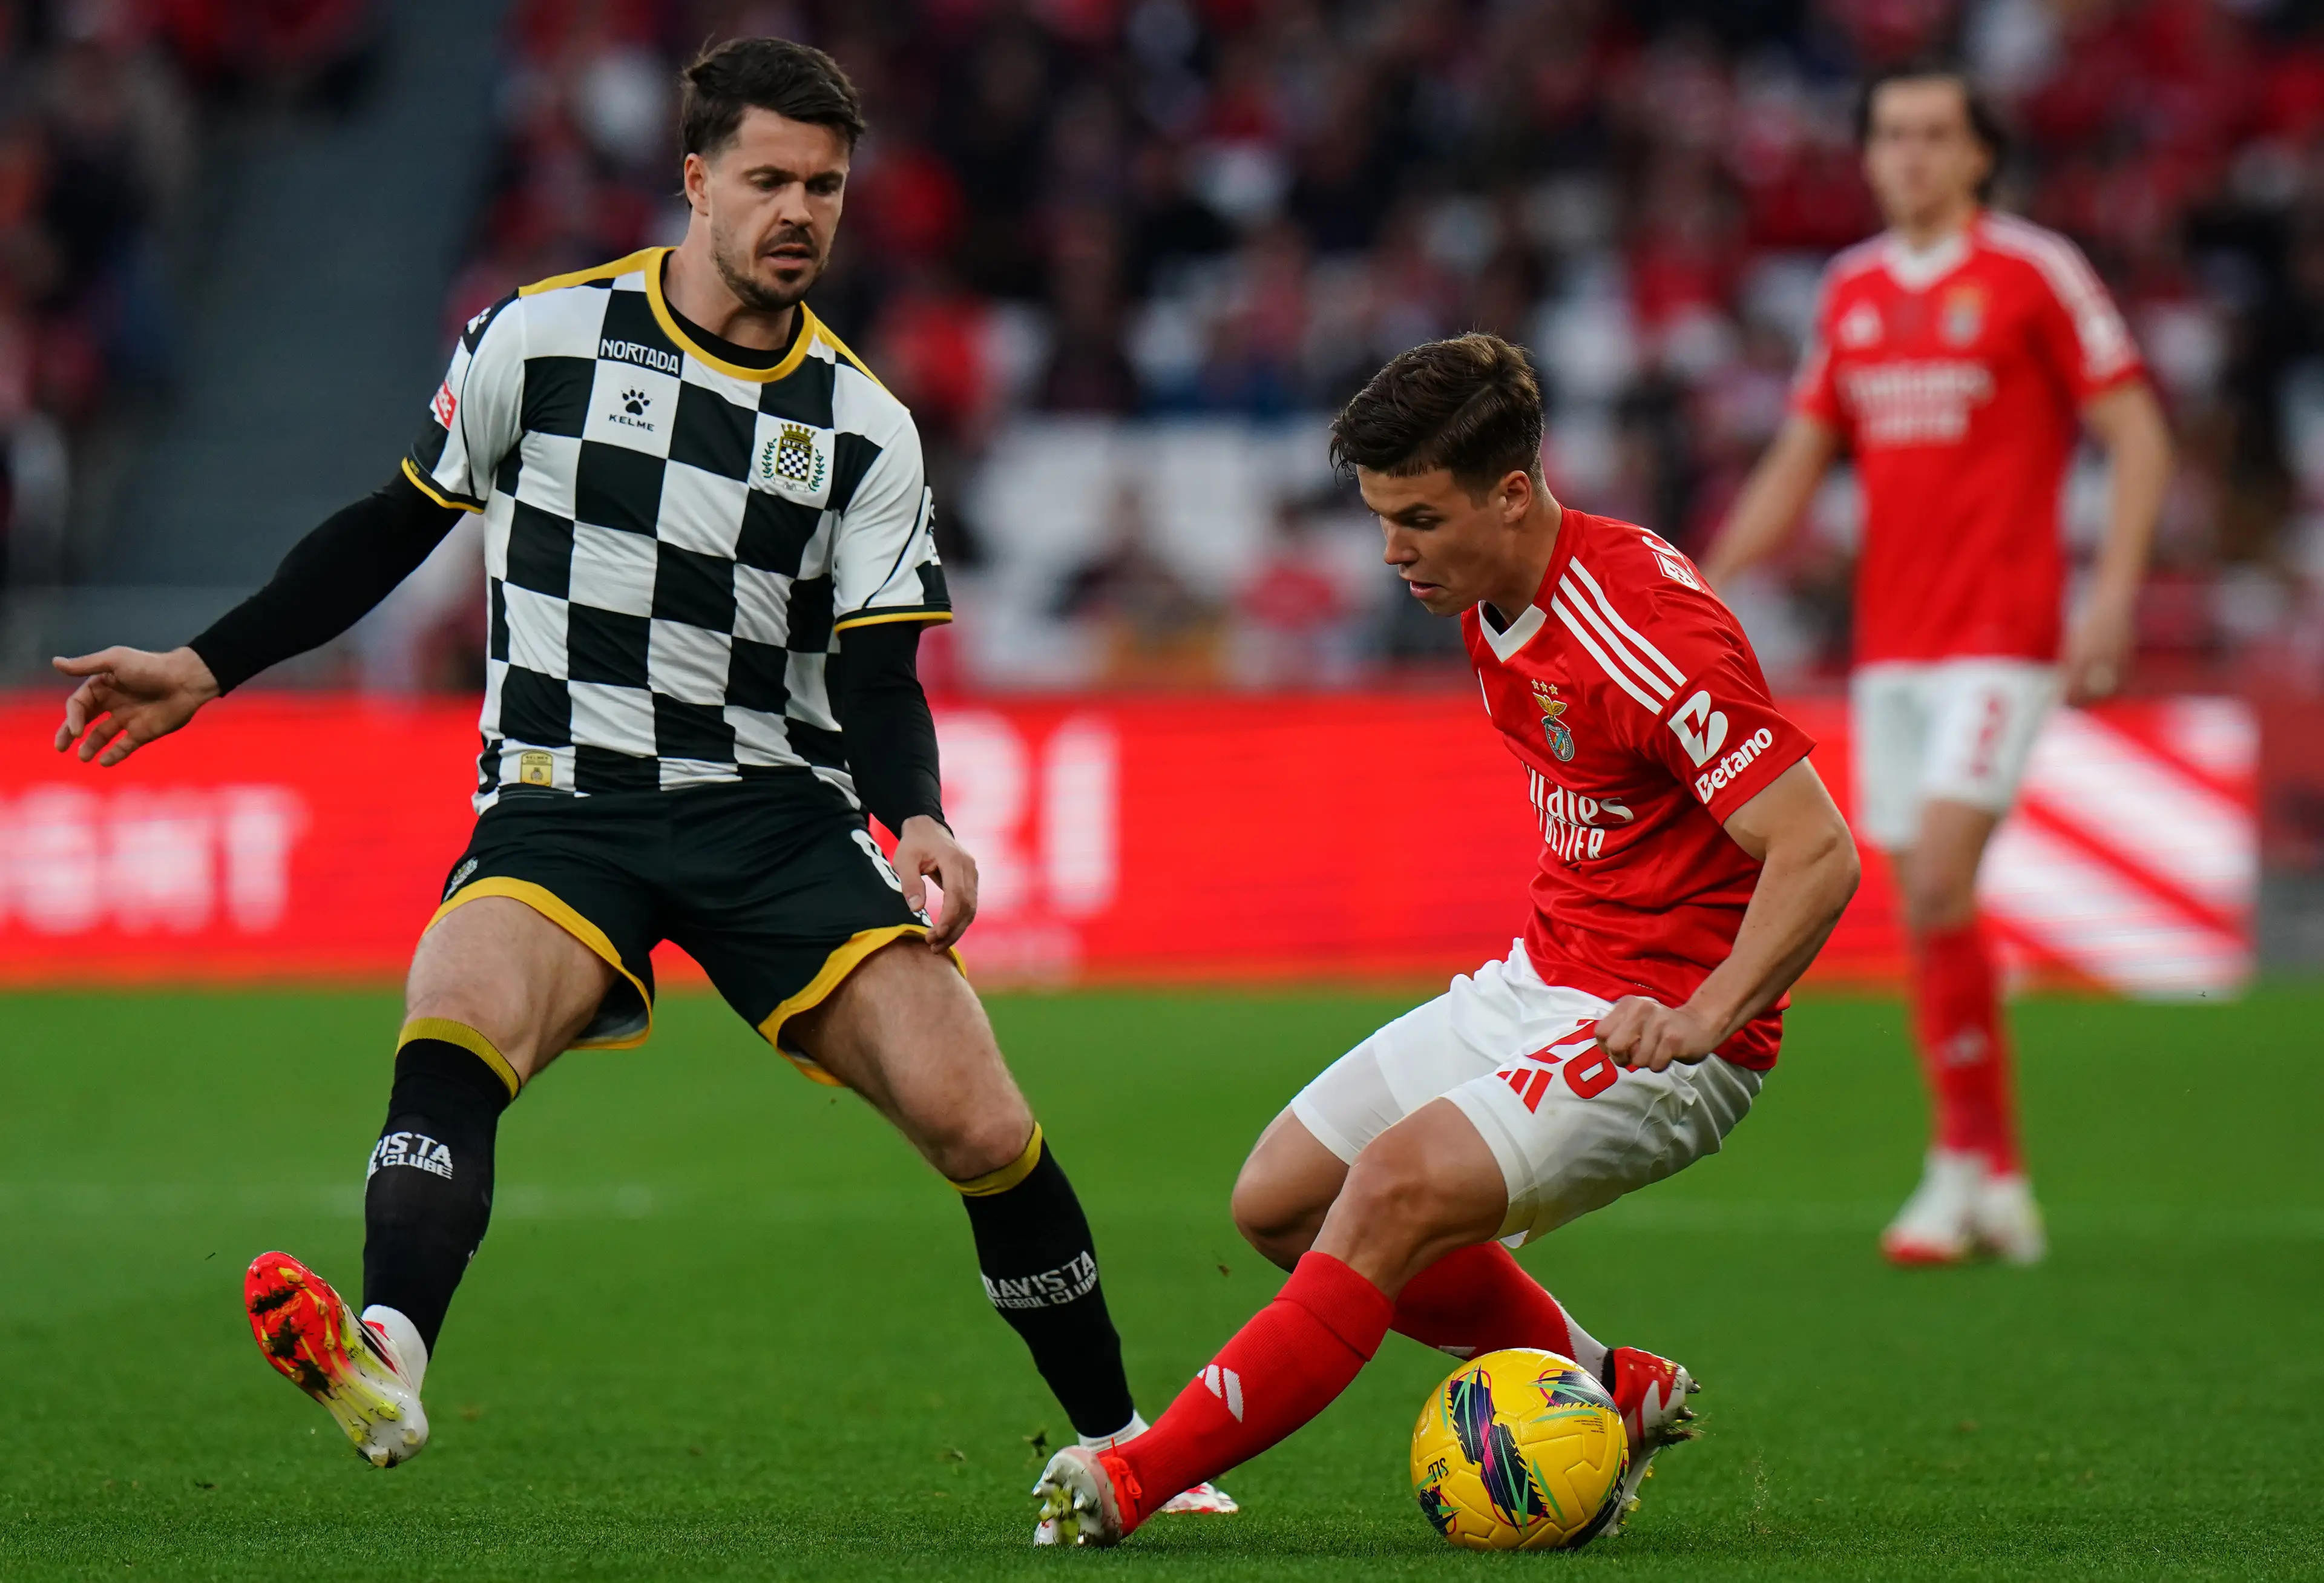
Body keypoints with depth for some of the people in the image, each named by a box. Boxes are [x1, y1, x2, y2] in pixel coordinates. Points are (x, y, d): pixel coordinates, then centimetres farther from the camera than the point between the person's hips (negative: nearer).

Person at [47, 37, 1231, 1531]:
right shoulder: (539, 339, 2)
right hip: (561, 804, -2)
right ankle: (388, 1360, -55)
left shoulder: (866, 429, 6)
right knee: (456, 1027, -35)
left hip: (778, 809, 2)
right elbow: (395, 529, 13)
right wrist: (203, 668, 9)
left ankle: (1120, 1449, 4)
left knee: (980, 1125, -14)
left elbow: (877, 678, 4)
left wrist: (919, 822, -17)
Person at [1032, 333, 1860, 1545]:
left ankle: (1129, 1483, -21)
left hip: (1656, 1028, -10)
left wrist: (1703, 1015, -35)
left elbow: (1819, 854, -27)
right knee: (1279, 1198, 7)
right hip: (1536, 981, 10)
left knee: (1395, 1190, -26)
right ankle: (1613, 1393, 16)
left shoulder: (1640, 627, -24)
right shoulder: (1495, 602, 4)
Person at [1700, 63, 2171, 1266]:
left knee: (1940, 879, -19)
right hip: (1889, 642, 6)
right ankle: (2000, 1183, 11)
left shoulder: (2034, 273, -4)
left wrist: (2114, 593, -14)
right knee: (1922, 910, 4)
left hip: (2001, 636, -6)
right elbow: (1797, 463, 19)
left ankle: (1964, 1165, -9)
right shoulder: (1851, 289, 12)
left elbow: (2139, 437, -4)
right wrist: (1707, 585, 9)